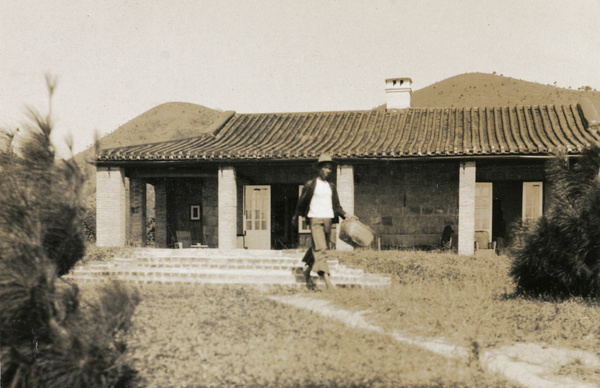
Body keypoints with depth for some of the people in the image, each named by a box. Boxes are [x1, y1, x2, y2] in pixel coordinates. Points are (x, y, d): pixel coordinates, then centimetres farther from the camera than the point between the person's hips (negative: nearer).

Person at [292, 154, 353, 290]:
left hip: (328, 219, 5)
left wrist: (346, 216, -1)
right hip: (315, 219, -5)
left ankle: (307, 270, 34)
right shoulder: (310, 184, 0)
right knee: (320, 248, -17)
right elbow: (301, 202, 9)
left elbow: (337, 205, 15)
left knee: (316, 248, 11)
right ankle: (326, 279, -26)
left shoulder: (332, 186, 14)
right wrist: (295, 217, 16)